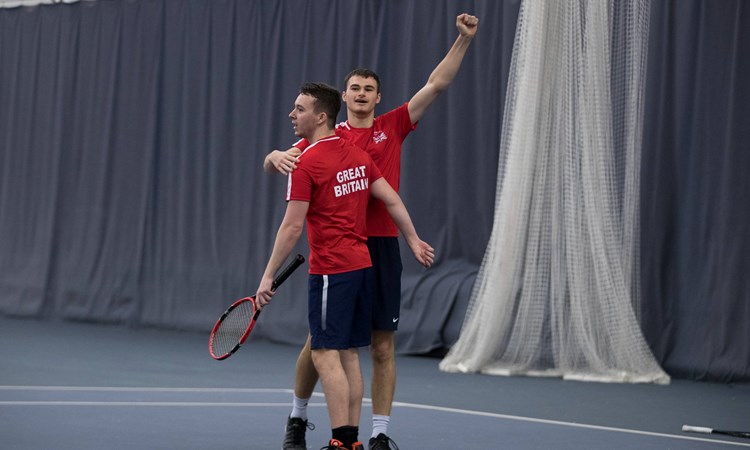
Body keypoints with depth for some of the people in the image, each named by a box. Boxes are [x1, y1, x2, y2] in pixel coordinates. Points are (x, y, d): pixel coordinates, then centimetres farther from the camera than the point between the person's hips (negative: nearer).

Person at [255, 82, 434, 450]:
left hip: (330, 270, -8)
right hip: (361, 264, 8)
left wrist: (268, 277, -9)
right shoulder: (357, 155, 9)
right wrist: (414, 241, 20)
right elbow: (392, 200, 10)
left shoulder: (305, 163, -12)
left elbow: (292, 227, -14)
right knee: (348, 355, 11)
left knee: (326, 354, -7)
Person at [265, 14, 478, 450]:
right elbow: (279, 162, -1)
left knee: (382, 347, 2)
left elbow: (436, 85, 3)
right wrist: (276, 157, -26)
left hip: (382, 249, 1)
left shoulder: (392, 128, 7)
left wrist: (464, 40, -5)